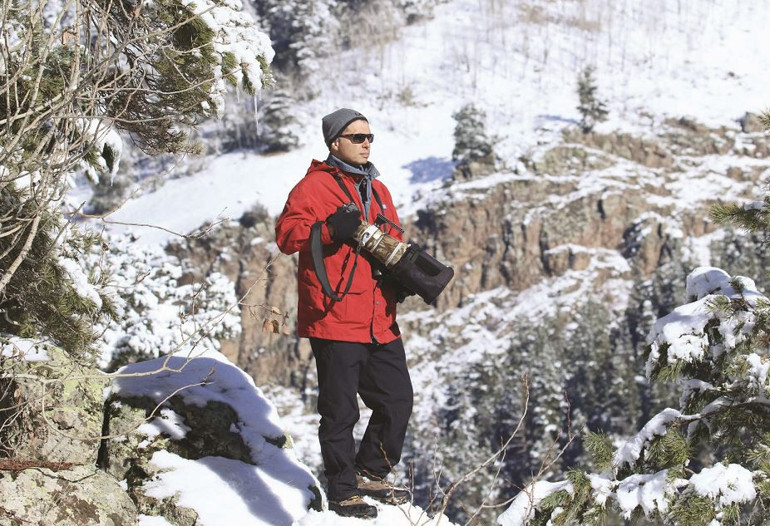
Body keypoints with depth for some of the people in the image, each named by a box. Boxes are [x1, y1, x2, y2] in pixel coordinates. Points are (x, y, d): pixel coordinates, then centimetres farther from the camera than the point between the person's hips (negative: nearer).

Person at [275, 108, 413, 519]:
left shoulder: (377, 189, 19)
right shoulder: (315, 185, -4)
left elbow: (393, 239, 26)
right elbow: (287, 233, -14)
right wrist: (329, 229, -29)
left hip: (380, 322, 7)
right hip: (335, 318, -7)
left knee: (397, 400, 12)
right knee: (340, 409, 1)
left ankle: (369, 473, 29)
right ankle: (342, 492, 13)